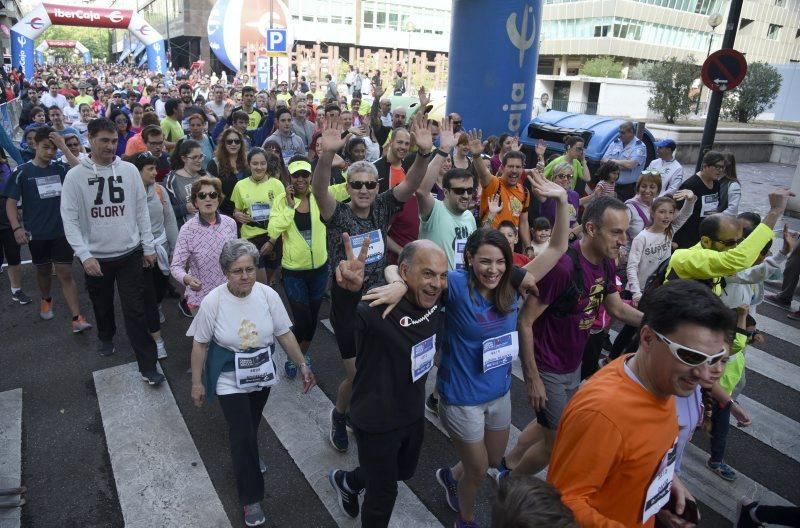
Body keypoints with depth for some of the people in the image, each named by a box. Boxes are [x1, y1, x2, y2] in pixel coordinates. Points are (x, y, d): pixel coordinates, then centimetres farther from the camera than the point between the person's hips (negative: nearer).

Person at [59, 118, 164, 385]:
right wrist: (84, 255, -17)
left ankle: (148, 366, 6)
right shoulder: (75, 176, -8)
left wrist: (148, 247, 1)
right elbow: (69, 219, -9)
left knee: (135, 311, 0)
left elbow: (141, 211, 2)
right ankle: (106, 336, 51)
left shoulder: (129, 170, -3)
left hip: (130, 253, 0)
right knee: (102, 304, 22)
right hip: (96, 256, 0)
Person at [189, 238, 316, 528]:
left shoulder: (268, 295, -15)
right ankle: (251, 498, 15)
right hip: (230, 380, -3)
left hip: (262, 374, 3)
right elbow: (200, 344, -10)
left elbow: (284, 333, -4)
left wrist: (303, 365, -3)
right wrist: (197, 383, -4)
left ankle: (247, 458, 55)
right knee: (242, 433, -3)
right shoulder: (213, 302, -21)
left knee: (252, 425, 23)